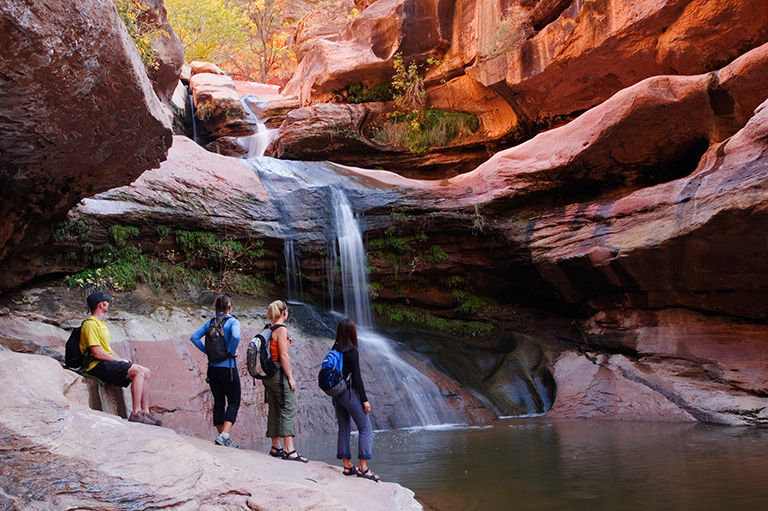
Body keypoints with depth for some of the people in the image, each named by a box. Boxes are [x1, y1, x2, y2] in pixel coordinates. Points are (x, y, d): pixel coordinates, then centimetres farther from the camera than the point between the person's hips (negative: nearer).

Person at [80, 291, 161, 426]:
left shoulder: (102, 324, 23)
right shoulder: (90, 324, -10)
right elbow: (97, 353, -18)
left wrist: (120, 359, 6)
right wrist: (119, 360, -10)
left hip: (109, 363, 10)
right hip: (98, 366, -10)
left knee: (145, 372, -1)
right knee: (139, 371, -24)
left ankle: (145, 411, -3)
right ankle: (136, 413, -25)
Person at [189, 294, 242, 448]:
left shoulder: (210, 323, 8)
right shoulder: (232, 322, -8)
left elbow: (194, 337, 3)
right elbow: (236, 337, -27)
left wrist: (207, 352, 6)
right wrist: (232, 352, -11)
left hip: (212, 368, 5)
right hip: (228, 368, -5)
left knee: (218, 402, 13)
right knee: (234, 402, 3)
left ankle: (222, 437, 17)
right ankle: (225, 436, -12)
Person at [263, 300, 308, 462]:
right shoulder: (281, 329, -11)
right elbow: (283, 355, -15)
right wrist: (290, 377, -12)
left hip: (268, 374, 9)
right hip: (279, 373, -9)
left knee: (274, 410, 12)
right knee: (288, 409, -8)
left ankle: (275, 447, 17)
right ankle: (289, 450, -12)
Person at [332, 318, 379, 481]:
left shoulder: (335, 349, 5)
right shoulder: (352, 351, -14)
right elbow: (357, 377, -15)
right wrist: (364, 400, -10)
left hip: (336, 393, 7)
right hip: (349, 392, -7)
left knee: (344, 429, 14)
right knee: (365, 428, -1)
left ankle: (347, 465, 18)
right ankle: (363, 468, -5)